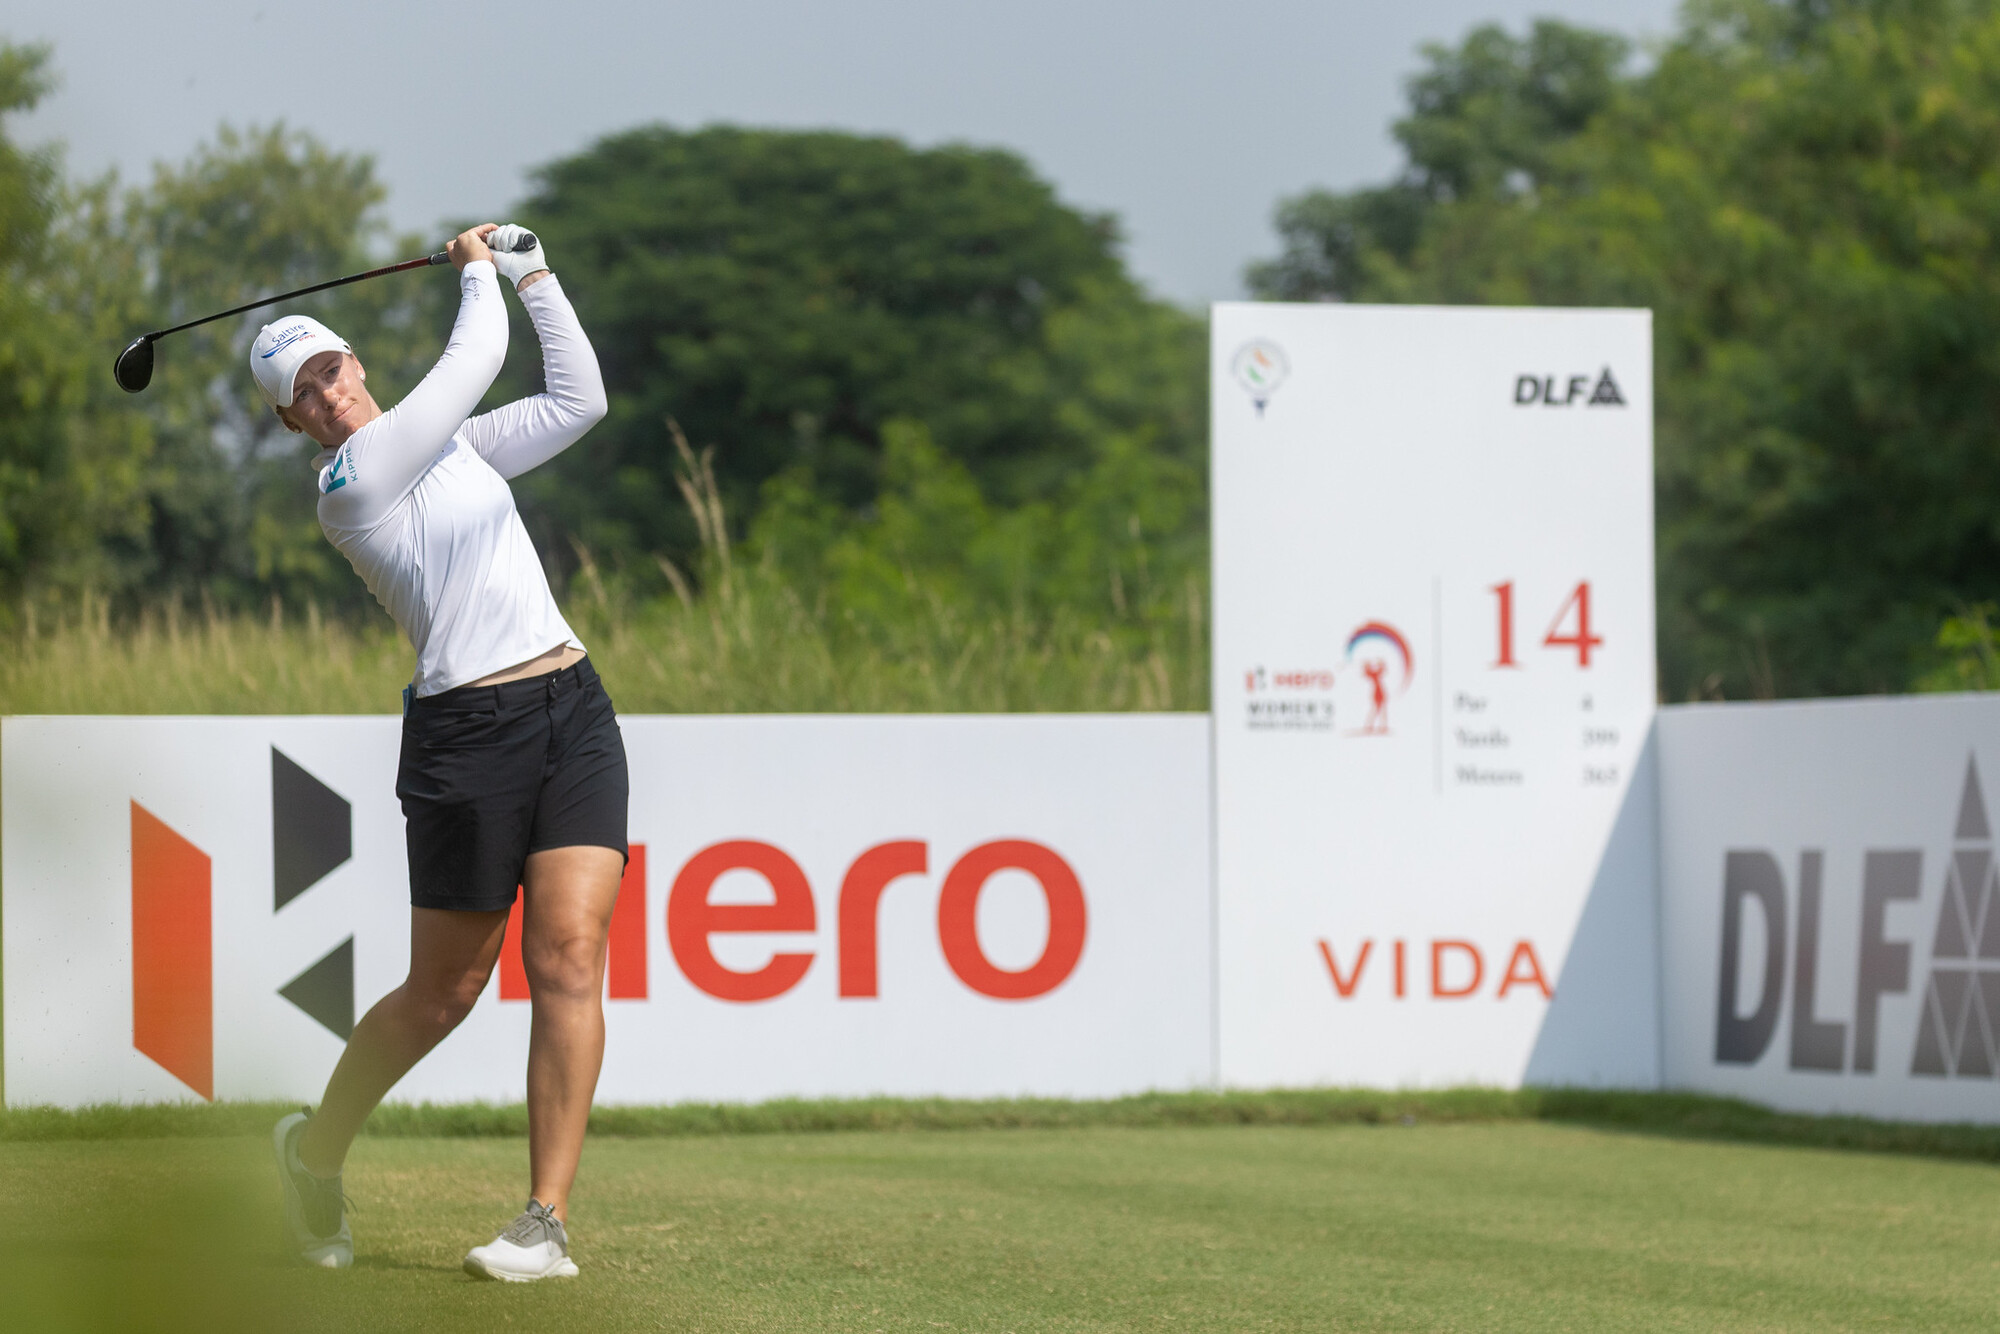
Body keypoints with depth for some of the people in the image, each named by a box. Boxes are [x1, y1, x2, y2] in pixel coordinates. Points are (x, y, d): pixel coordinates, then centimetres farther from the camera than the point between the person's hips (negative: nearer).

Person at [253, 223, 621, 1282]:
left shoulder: (453, 444, 17)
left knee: (569, 958, -11)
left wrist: (534, 279, 15)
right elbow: (472, 362, -6)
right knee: (442, 992, 2)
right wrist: (478, 275, 11)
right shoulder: (350, 482, -7)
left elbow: (578, 401, 19)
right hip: (467, 732, -5)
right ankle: (316, 1148, 29)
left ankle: (547, 1222, -12)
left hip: (573, 715, 5)